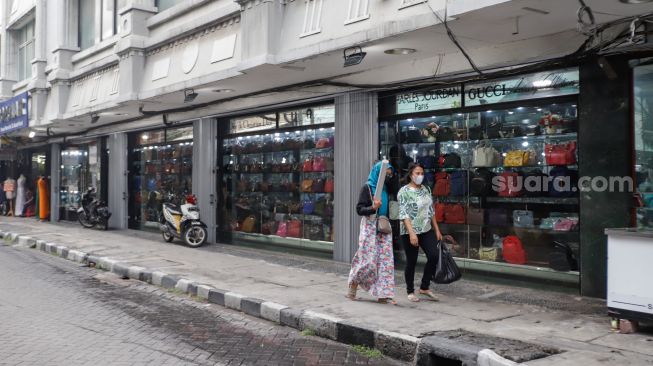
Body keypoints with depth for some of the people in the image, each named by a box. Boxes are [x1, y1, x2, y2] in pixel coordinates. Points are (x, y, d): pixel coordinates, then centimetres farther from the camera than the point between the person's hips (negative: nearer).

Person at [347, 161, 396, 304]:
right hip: (370, 228, -6)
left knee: (386, 260, 0)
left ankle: (383, 294, 3)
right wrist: (373, 208, -27)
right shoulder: (367, 187, -6)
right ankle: (353, 284, 18)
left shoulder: (385, 189, 13)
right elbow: (359, 209, -12)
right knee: (368, 260, -5)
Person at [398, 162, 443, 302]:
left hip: (427, 230, 6)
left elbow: (431, 211, 15)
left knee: (434, 256, -5)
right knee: (411, 261, 3)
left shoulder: (426, 189, 10)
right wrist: (411, 233, -23)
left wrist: (437, 230, 12)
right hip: (410, 232, -6)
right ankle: (410, 292, 19)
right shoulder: (404, 191, -9)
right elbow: (403, 214, -15)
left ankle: (424, 287, 12)